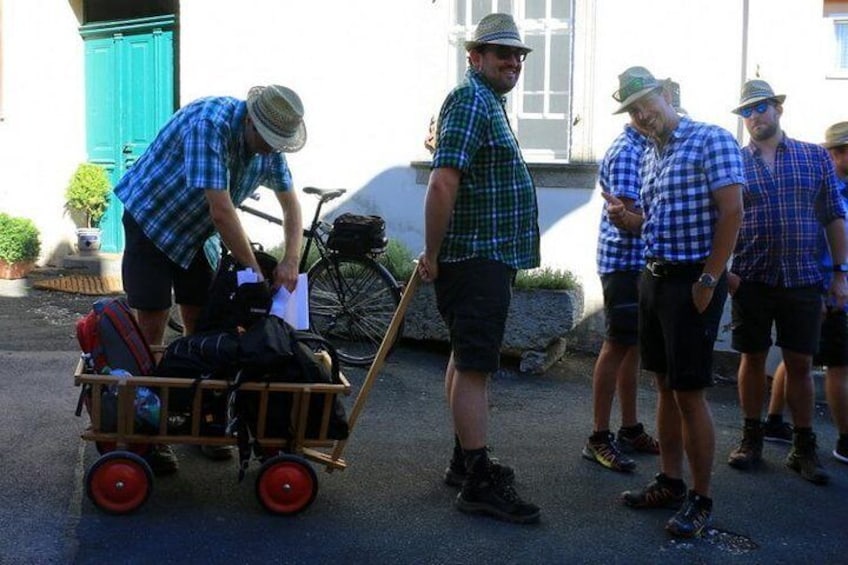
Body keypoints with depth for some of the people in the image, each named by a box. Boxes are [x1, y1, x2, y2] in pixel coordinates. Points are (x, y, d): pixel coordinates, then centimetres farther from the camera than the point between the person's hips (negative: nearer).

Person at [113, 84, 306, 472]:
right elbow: (221, 211, -37)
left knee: (201, 326, 6)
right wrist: (255, 272, -29)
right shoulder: (210, 124, -33)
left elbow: (290, 203, 1)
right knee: (151, 328, -6)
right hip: (150, 222, -7)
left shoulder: (269, 146, -9)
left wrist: (290, 260, -14)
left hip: (193, 233, 7)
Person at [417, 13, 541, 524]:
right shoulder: (471, 100, -14)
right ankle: (479, 482, -4)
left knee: (468, 358, 16)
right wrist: (433, 255, -20)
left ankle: (465, 458, 27)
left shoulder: (490, 101, 19)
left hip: (489, 257, 11)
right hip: (478, 258, -11)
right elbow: (443, 182, -24)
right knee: (476, 366, -9)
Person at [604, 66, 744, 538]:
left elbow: (732, 212, -16)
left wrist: (708, 281, -19)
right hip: (655, 277, 8)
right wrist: (627, 220, 1)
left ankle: (701, 500, 7)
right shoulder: (651, 155, 15)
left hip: (693, 281, -8)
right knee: (666, 386, 13)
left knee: (690, 393, -5)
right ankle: (671, 482, 24)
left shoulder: (711, 140, -10)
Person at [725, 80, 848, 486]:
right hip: (751, 280, 0)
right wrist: (724, 269, -6)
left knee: (800, 363, 5)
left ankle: (804, 448, 17)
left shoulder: (815, 157, 6)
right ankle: (751, 439, 21)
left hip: (803, 280, 0)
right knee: (753, 358, 8)